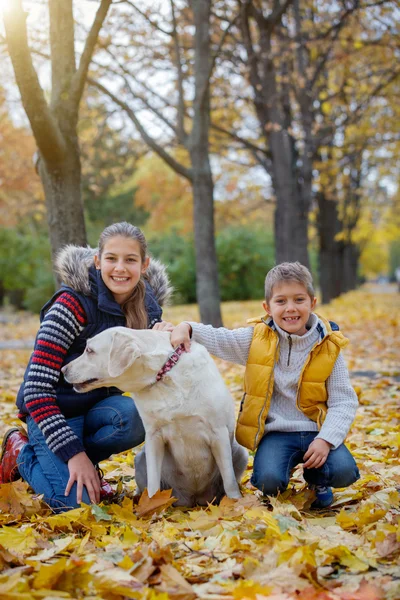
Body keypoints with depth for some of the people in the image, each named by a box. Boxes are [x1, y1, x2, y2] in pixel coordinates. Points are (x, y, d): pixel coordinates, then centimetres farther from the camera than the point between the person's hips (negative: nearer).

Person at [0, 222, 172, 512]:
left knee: (137, 417, -29)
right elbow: (36, 389, -23)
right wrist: (75, 453, -27)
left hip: (99, 407, 5)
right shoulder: (74, 304, -21)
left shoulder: (149, 309, -4)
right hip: (55, 412, -5)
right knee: (78, 503, -21)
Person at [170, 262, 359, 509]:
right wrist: (186, 328, -20)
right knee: (268, 480, -27)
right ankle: (284, 468, 12)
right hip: (275, 431, 0)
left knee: (343, 472, -24)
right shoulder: (256, 339, 1)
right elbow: (215, 337, 2)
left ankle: (316, 477, 13)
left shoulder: (328, 347, -2)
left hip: (315, 430, 0)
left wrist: (326, 439, -17)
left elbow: (344, 400, -3)